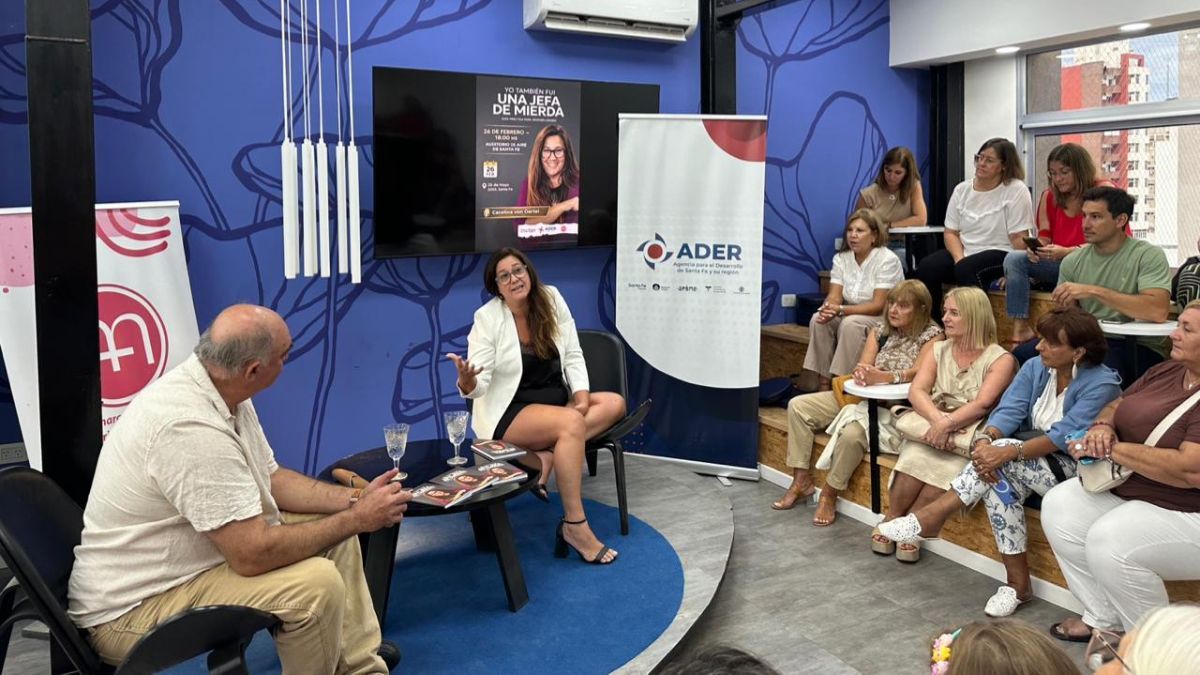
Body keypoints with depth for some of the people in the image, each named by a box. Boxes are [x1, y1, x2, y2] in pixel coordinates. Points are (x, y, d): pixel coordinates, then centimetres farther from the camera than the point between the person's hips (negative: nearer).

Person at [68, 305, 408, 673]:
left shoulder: (220, 393, -2)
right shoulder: (191, 426, -32)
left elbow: (271, 478, 9)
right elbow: (253, 553, -31)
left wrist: (353, 500, -4)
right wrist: (356, 519, -20)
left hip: (175, 564, 10)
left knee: (335, 532, 8)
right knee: (317, 582, -26)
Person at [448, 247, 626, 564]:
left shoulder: (551, 299, 0)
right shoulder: (487, 318, -10)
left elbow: (573, 356, 5)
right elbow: (477, 386, -15)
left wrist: (582, 395, -11)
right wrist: (466, 381, -40)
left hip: (558, 402, 6)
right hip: (509, 413, -6)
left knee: (614, 404, -16)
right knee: (571, 423, -33)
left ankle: (546, 456, -21)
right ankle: (574, 525, -26)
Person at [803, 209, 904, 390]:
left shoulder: (887, 260, -14)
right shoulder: (841, 258, 5)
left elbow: (878, 305, -19)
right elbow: (834, 296, -3)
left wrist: (841, 310, -29)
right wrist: (828, 309, -28)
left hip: (885, 319, -6)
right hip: (853, 314, 6)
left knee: (850, 324, -34)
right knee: (817, 320, -20)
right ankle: (823, 384, -18)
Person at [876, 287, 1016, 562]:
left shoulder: (1000, 359, -1)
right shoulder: (940, 350, 13)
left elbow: (982, 404, -14)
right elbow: (916, 391, -1)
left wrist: (947, 424, -29)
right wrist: (938, 420, -21)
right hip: (930, 429, 3)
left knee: (946, 469, -33)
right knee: (915, 457, -31)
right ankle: (891, 521, -12)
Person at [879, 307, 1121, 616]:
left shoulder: (1101, 383, -15)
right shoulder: (1035, 368, 3)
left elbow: (1064, 436, -26)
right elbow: (1008, 411, -8)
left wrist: (1007, 453, -37)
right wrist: (984, 440, -30)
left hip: (1077, 471, -5)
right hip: (1031, 459, 6)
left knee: (1002, 461, -30)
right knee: (997, 481, -28)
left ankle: (933, 515, -23)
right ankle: (1018, 581, -19)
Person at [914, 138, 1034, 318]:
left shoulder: (1016, 190, -6)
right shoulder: (962, 189, 9)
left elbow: (1019, 239, -10)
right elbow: (950, 232, 6)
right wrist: (959, 258, -12)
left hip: (1000, 255, -5)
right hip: (965, 252, 5)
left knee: (967, 269, -35)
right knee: (926, 267, -20)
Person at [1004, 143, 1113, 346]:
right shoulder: (1049, 196, 11)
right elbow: (1044, 237, 9)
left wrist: (1066, 252, -27)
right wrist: (1035, 248, -17)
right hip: (1059, 265, 6)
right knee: (1014, 258, -19)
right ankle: (1020, 330, -28)